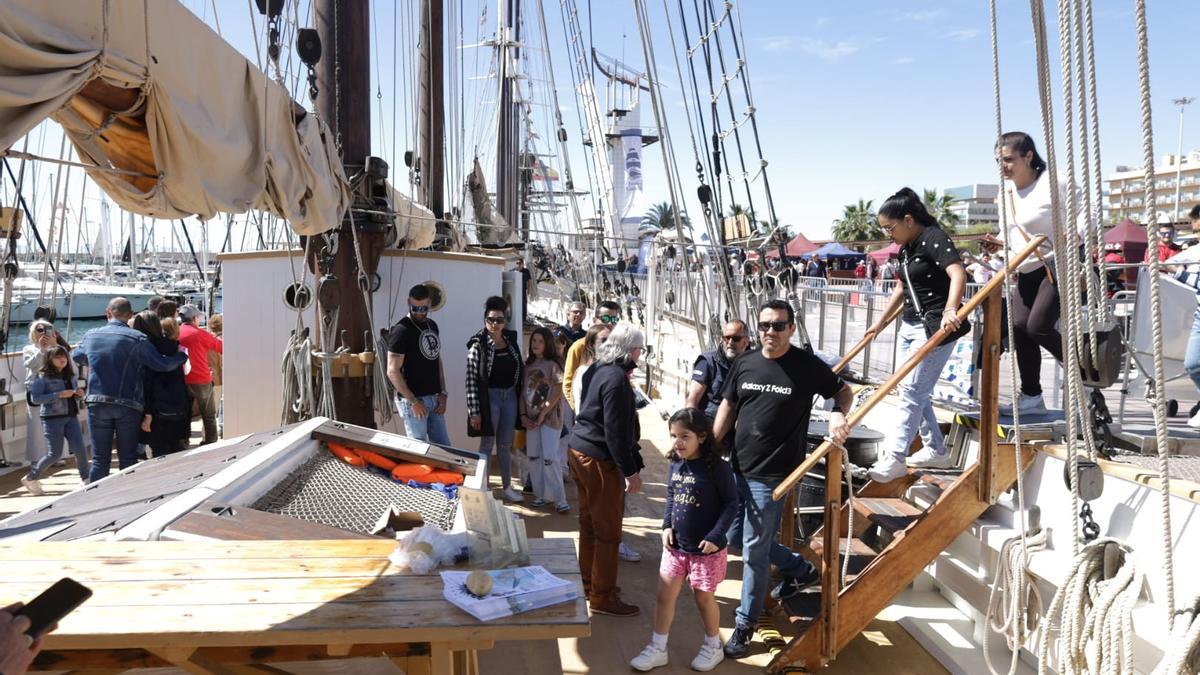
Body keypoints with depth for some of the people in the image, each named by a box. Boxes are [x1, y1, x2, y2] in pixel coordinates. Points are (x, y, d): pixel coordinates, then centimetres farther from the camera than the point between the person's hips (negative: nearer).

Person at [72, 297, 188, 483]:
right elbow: (163, 364, -13)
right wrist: (183, 356, 4)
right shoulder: (136, 339, -8)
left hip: (97, 403, 3)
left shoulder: (91, 335, 5)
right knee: (128, 459, 7)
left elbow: (76, 356, 25)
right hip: (128, 405, -3)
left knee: (100, 459, 9)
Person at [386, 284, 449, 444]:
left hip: (434, 399, 7)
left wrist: (443, 393, 7)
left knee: (444, 447, 11)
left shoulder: (432, 326, 11)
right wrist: (413, 401, -15)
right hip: (413, 400, -7)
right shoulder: (401, 331, -12)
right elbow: (393, 372, -15)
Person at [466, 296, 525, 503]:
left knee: (506, 445, 15)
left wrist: (520, 397, 9)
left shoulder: (511, 341, 5)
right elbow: (471, 380, -14)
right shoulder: (478, 345, -12)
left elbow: (519, 369, 13)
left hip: (510, 396, 5)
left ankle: (507, 487, 26)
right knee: (487, 445, 5)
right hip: (490, 397, -5)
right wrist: (474, 411, -17)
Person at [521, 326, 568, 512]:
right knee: (534, 457, 7)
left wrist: (543, 413, -13)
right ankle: (541, 495, 18)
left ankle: (559, 498, -3)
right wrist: (523, 415, 1)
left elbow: (558, 392, -11)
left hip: (550, 417, -6)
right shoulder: (528, 365, 11)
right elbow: (523, 392, 11)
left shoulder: (553, 364, -6)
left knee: (549, 458, -10)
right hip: (531, 418, 6)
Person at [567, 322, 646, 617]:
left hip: (579, 450, 10)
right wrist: (631, 470, -19)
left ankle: (588, 584, 32)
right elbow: (616, 430, -22)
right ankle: (603, 597, 10)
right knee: (608, 531, 1)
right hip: (600, 460, -10)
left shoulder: (596, 369, 9)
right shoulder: (617, 378, -19)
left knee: (589, 524, 19)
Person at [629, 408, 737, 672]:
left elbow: (731, 504, -15)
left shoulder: (717, 467, -20)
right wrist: (667, 526, 0)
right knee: (664, 596, 10)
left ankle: (713, 647, 35)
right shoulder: (676, 464, -1)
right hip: (675, 546, 6)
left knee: (704, 599, 12)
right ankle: (657, 648, 25)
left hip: (706, 549, -5)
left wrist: (715, 536, -20)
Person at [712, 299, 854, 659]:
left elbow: (843, 391, 5)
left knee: (754, 552, 1)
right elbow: (728, 407, 10)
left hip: (772, 475, -6)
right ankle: (800, 568, 40)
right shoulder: (744, 363, 2)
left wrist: (839, 414, -16)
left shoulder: (807, 366, -10)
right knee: (736, 537, 19)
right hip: (738, 467, 6)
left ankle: (745, 626, 19)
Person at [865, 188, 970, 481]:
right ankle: (936, 450, 24)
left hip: (935, 328, -10)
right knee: (914, 391, 12)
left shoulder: (934, 238, -13)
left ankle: (894, 459, -7)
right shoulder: (906, 248, 14)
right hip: (910, 325, 10)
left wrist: (950, 310, -43)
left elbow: (958, 273, -28)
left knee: (912, 391, -10)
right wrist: (880, 322, 27)